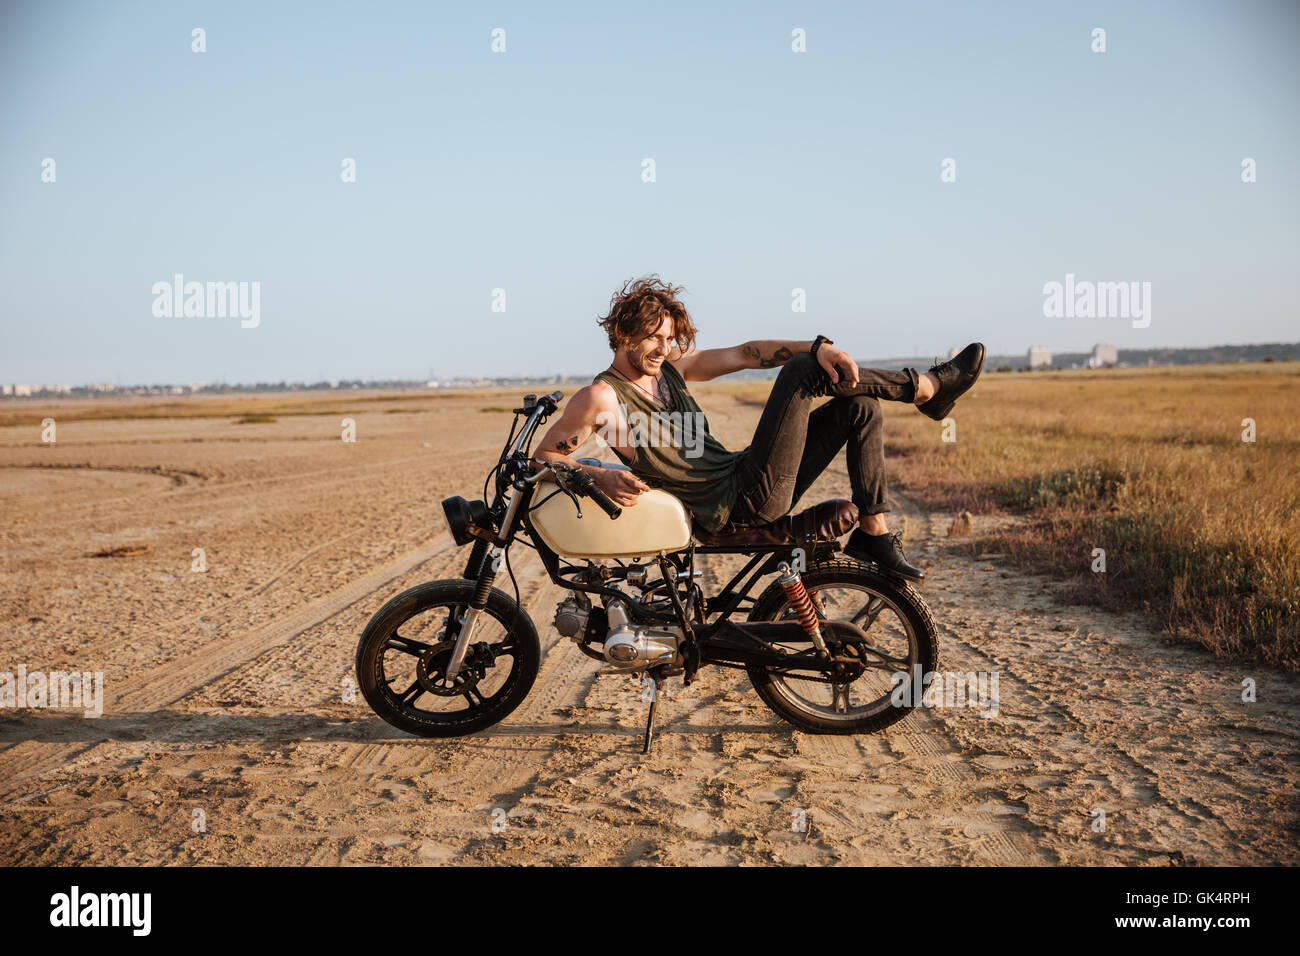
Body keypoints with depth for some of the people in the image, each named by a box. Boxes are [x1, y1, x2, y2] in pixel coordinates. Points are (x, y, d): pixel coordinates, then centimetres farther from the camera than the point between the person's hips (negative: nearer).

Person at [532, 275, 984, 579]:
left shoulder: (671, 365, 11)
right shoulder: (600, 398, -10)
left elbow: (745, 353, 4)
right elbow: (543, 457, -11)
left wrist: (818, 346, -9)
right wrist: (602, 477, -29)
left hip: (744, 480, 8)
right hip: (737, 507, -8)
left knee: (860, 404, 7)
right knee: (804, 372, -14)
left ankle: (872, 533, 7)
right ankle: (930, 387, 1)